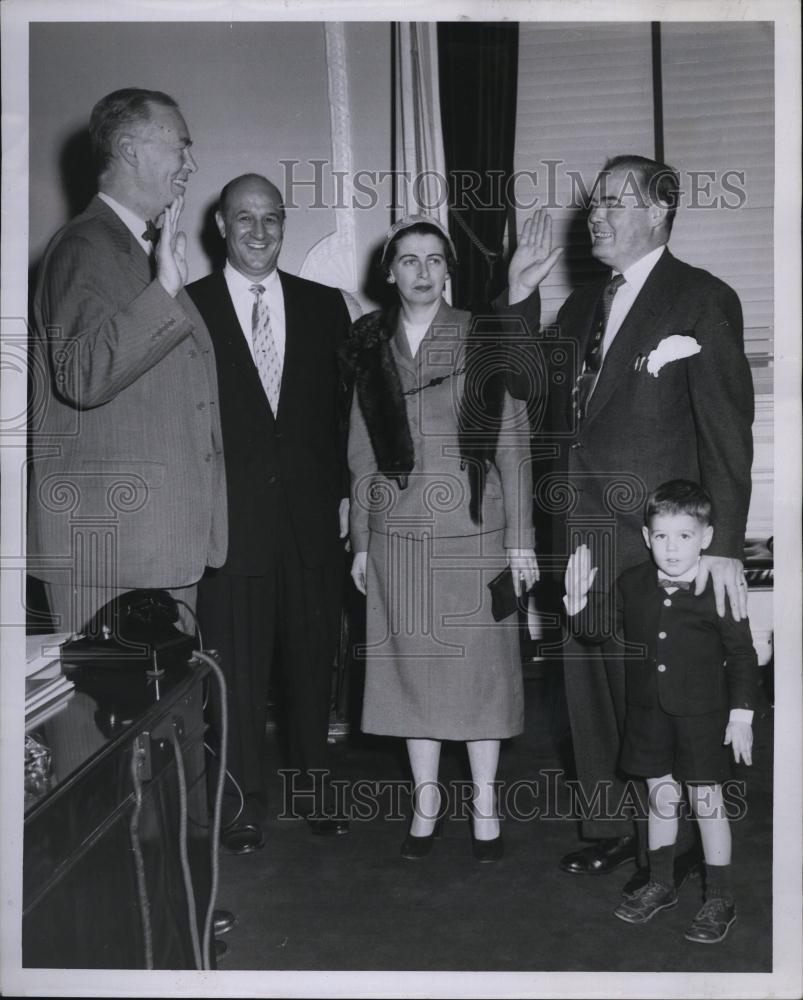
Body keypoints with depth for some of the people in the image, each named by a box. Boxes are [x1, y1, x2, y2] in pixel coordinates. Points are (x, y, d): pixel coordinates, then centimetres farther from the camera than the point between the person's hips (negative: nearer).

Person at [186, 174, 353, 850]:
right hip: (229, 516, -2)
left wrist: (346, 492, 3)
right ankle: (246, 801, 21)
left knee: (313, 659, 11)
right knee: (238, 667, 5)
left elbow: (346, 407, 9)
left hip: (313, 515, 3)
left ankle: (313, 786, 28)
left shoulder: (325, 305, 9)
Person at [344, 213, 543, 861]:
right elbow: (362, 455, 10)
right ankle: (426, 795, 24)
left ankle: (485, 800, 20)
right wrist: (360, 542, 8)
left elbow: (513, 444, 0)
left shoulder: (484, 341, 1)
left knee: (479, 660, 4)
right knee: (412, 661, 8)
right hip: (398, 534, 2)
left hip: (474, 530, -2)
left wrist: (520, 539, -4)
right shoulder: (371, 349, 7)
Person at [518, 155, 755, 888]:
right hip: (582, 536, 6)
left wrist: (723, 546, -15)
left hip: (656, 538, -6)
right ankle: (611, 827, 29)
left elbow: (727, 429, -10)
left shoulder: (703, 300, -4)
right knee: (590, 687, 12)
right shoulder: (581, 306, 16)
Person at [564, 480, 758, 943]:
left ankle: (720, 900, 20)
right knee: (661, 797, 16)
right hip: (649, 712, 4)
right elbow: (601, 628, 9)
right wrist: (579, 603, -10)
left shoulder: (718, 591, -12)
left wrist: (741, 714, -9)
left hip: (703, 715, -4)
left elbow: (743, 655, -6)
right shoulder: (633, 585, -1)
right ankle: (660, 885, 33)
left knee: (707, 803, 4)